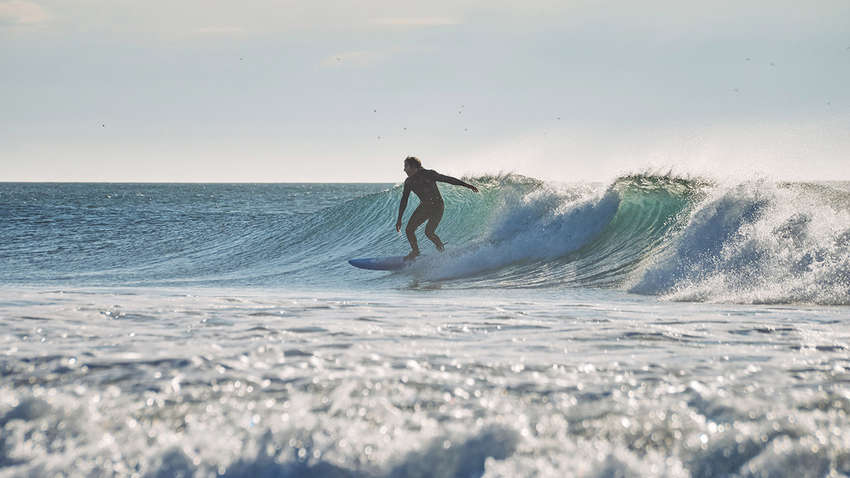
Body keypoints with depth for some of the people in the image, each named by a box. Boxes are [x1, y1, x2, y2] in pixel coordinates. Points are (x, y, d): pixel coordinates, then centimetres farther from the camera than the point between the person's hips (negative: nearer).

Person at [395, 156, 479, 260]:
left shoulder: (429, 174, -11)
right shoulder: (409, 182, 4)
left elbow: (448, 179, -9)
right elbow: (404, 201, 9)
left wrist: (467, 185, -10)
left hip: (437, 207, -6)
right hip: (424, 207, 6)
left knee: (428, 232, -14)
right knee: (409, 230, 3)